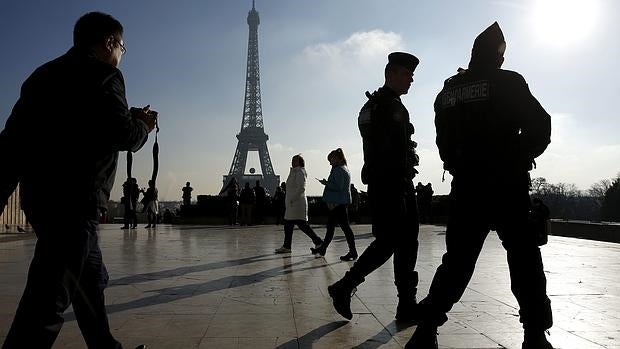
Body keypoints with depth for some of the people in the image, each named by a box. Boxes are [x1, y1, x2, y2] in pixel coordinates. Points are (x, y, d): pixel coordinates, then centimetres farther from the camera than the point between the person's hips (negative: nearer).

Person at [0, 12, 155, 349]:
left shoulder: (45, 73, 19)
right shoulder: (102, 74, -6)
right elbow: (123, 136, -14)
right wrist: (143, 125, 7)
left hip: (38, 194, 9)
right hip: (74, 199, -9)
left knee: (92, 278, 18)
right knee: (50, 296, -7)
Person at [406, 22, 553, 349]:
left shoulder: (446, 93, 10)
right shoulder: (506, 82, -3)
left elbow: (445, 145, 11)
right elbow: (539, 126, -6)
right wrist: (518, 157, 9)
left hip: (465, 187, 4)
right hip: (506, 185, -4)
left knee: (457, 260, 9)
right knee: (524, 260, 8)